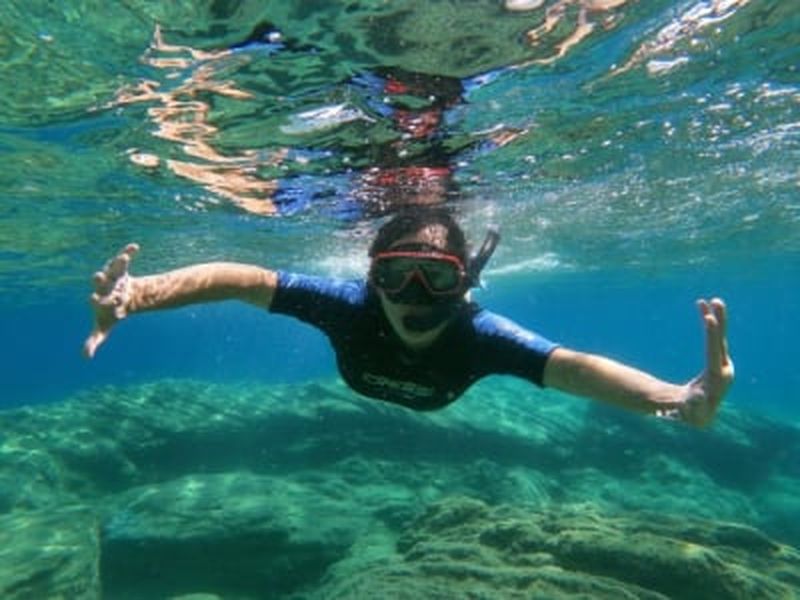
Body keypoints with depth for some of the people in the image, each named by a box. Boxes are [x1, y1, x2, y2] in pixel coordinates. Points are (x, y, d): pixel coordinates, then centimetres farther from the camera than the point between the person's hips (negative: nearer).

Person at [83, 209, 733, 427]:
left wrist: (678, 398, -80)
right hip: (364, 385, 0)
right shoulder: (352, 304, -48)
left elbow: (570, 365, -63)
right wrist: (139, 294, -65)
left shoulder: (478, 334, -49)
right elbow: (241, 278, -51)